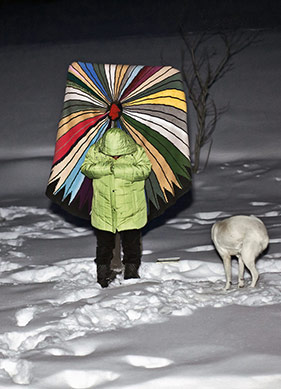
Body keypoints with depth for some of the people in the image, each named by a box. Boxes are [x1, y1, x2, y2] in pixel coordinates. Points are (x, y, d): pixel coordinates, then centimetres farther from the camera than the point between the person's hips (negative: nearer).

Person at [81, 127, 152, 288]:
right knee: (104, 244, 13)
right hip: (104, 212, 1)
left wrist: (119, 170, -30)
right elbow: (87, 168, -11)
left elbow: (144, 169, -21)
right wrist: (106, 168, -27)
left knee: (132, 244, 11)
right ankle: (103, 274, 27)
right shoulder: (95, 152, -7)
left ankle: (132, 272, 27)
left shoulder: (137, 152, -11)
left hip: (131, 212, -1)